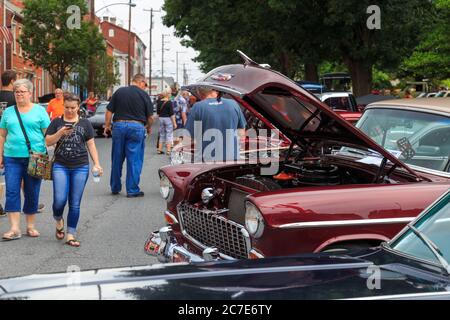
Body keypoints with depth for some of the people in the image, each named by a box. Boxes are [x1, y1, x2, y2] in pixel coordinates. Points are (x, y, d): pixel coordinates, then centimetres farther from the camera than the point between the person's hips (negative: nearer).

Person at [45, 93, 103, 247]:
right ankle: (58, 221, 22)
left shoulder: (85, 123, 7)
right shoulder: (56, 122, 6)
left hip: (81, 167, 1)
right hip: (60, 166, 0)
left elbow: (91, 144, 8)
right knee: (59, 200, -11)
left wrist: (97, 164, 0)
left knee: (75, 204, 3)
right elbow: (48, 142, 1)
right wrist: (60, 133, -16)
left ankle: (71, 235, 12)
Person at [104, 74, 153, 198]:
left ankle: (115, 188, 23)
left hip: (119, 125, 3)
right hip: (136, 127, -3)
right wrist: (149, 128, 19)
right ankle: (132, 190, 4)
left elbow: (109, 111, 5)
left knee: (117, 159, 13)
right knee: (134, 160, 2)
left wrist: (107, 126, 16)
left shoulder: (119, 92, 6)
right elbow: (150, 117, 1)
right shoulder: (144, 95, 0)